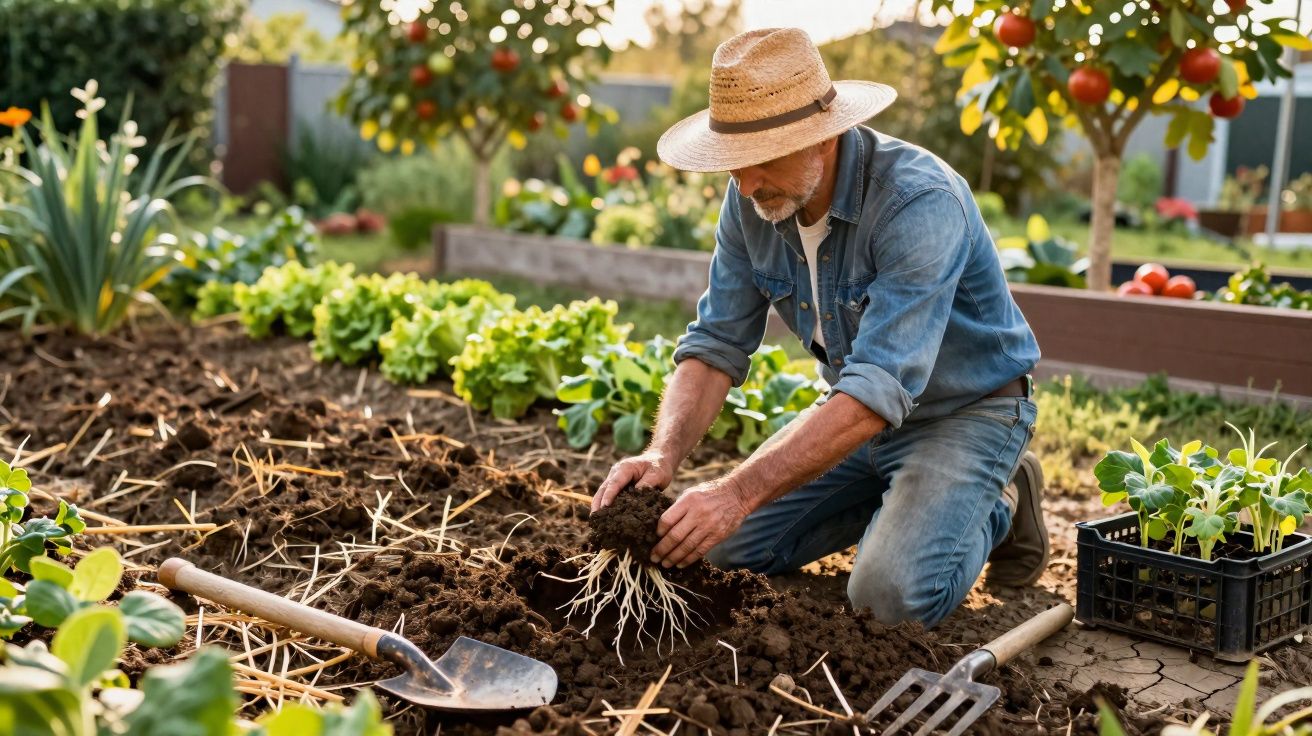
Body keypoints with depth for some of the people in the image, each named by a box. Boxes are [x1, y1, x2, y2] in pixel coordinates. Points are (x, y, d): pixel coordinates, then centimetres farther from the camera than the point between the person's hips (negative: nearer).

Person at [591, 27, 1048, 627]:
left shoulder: (919, 202, -34)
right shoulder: (751, 199, -12)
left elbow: (878, 389, -39)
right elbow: (717, 344, -9)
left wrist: (739, 493, -45)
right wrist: (664, 454, -28)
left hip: (966, 411, -6)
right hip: (862, 409, 7)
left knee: (893, 595, -26)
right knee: (728, 546, 0)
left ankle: (996, 508, 6)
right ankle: (896, 498, 18)